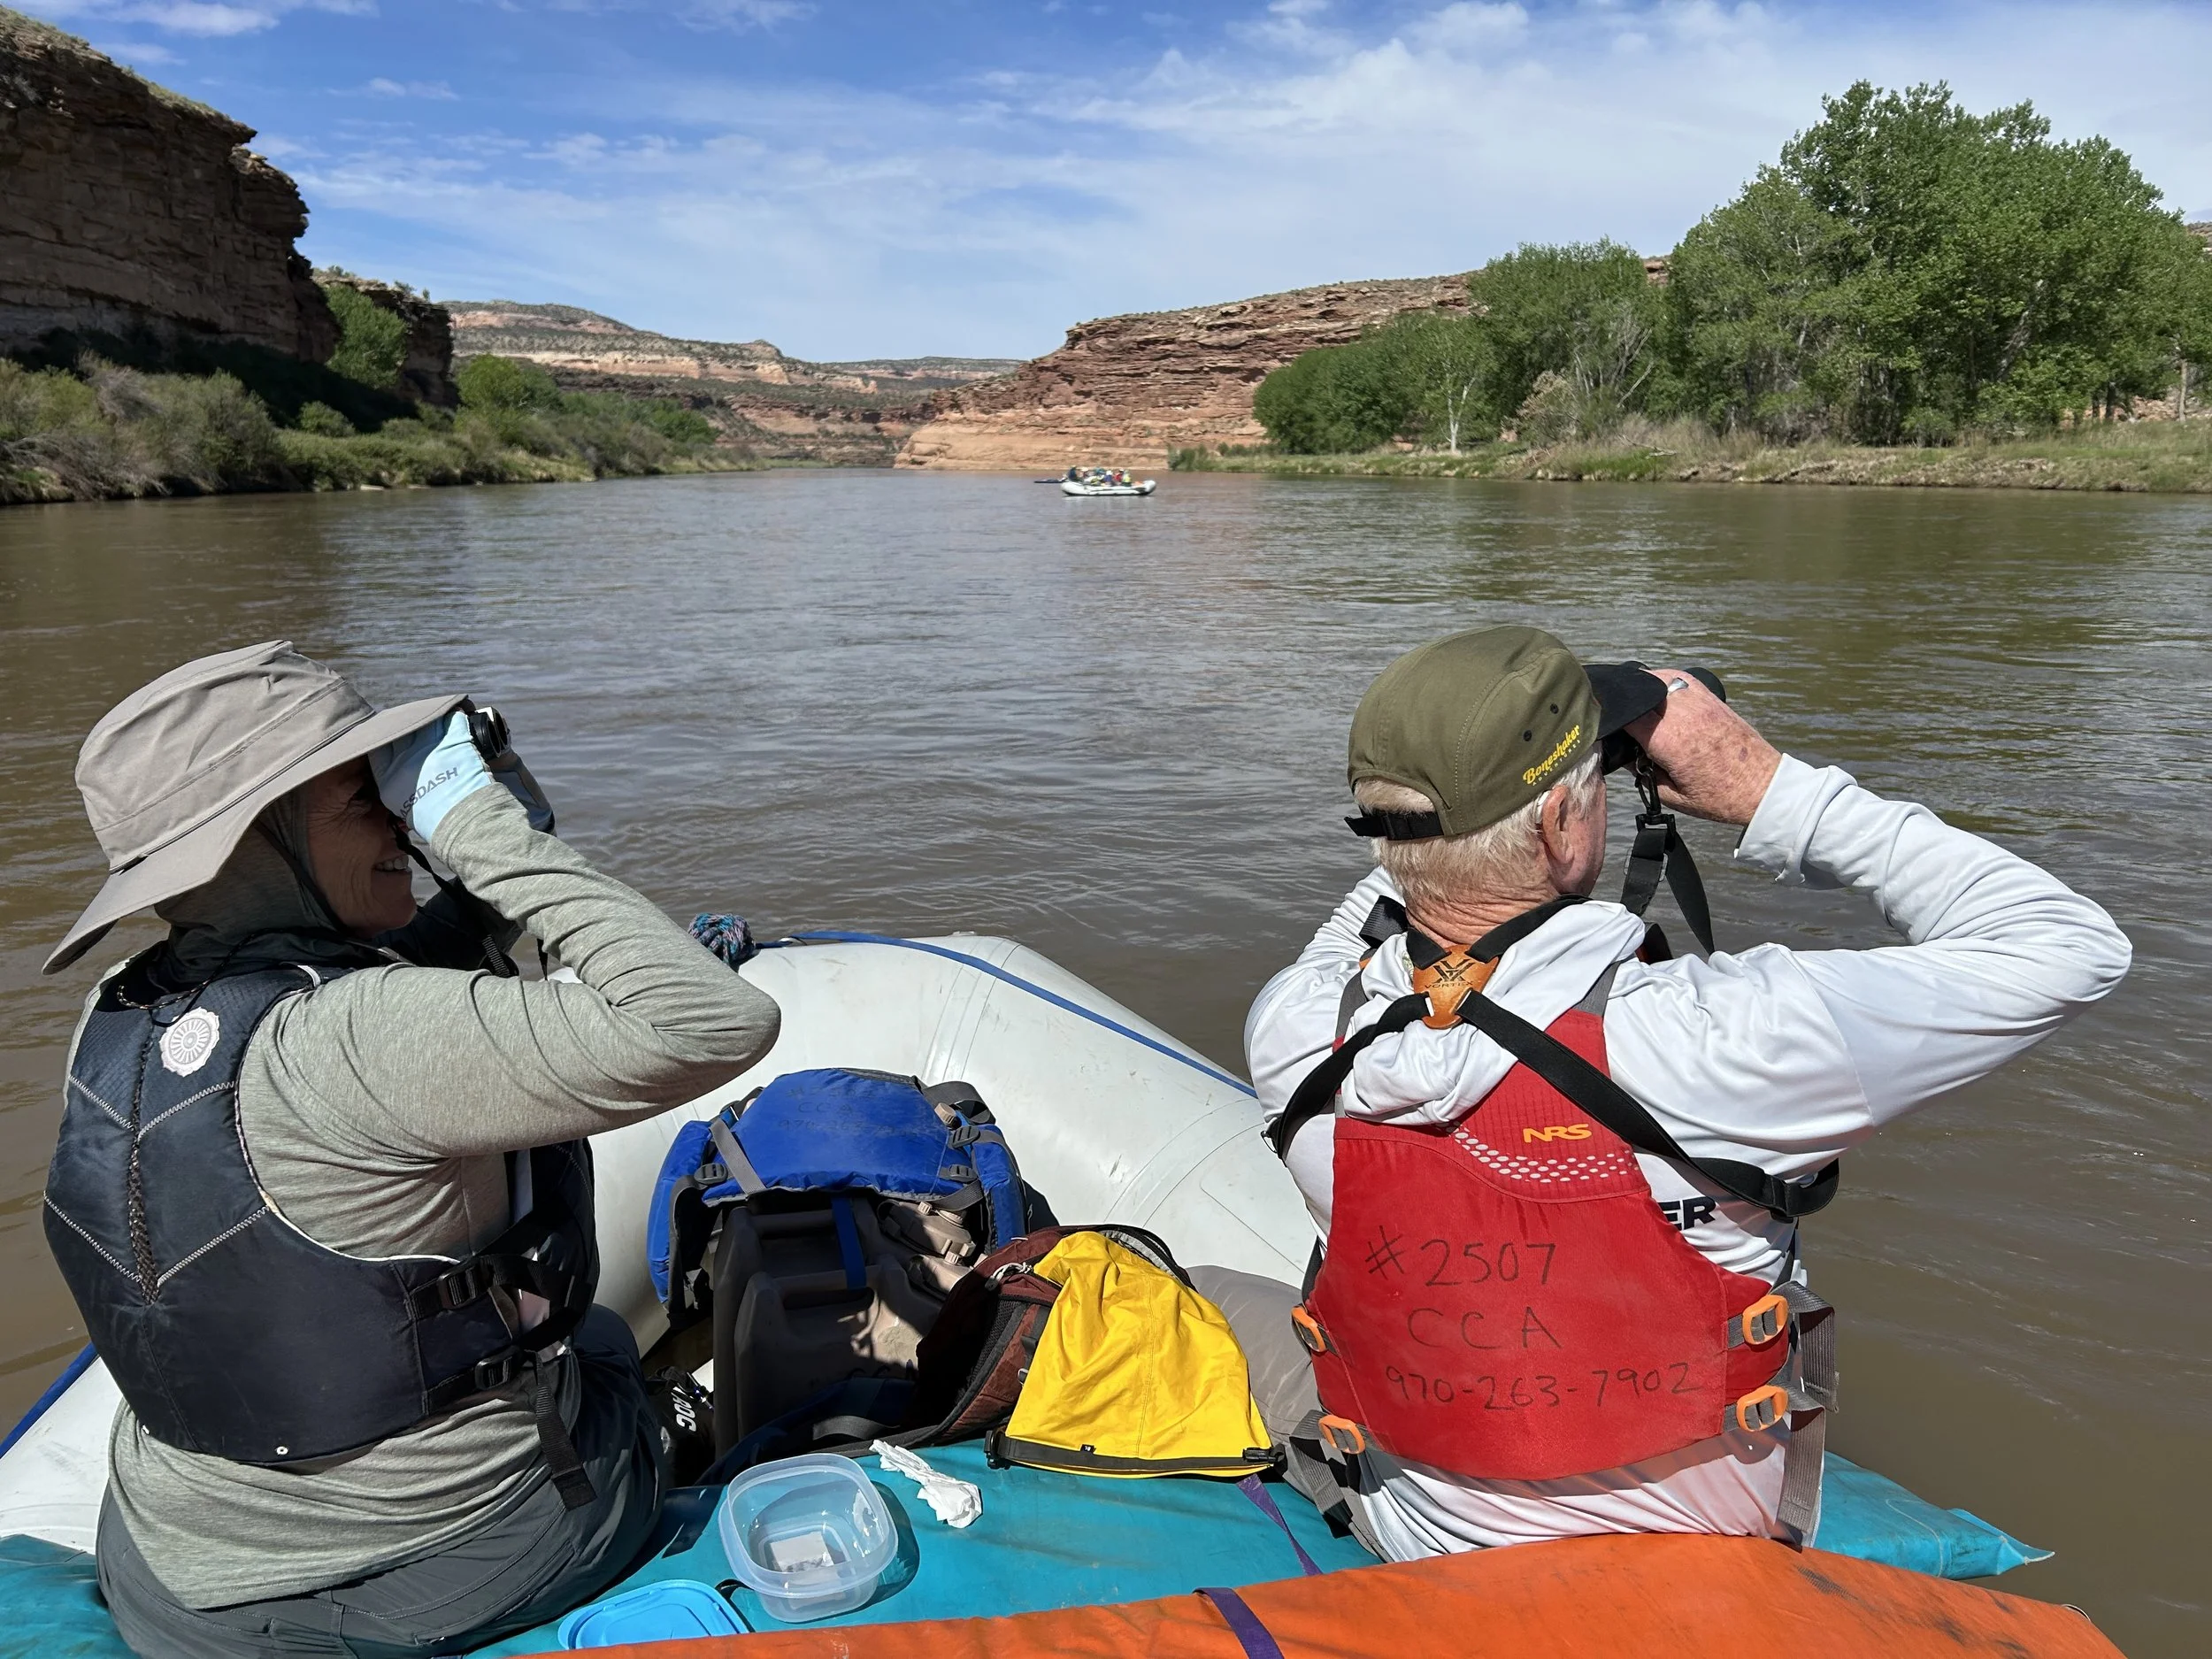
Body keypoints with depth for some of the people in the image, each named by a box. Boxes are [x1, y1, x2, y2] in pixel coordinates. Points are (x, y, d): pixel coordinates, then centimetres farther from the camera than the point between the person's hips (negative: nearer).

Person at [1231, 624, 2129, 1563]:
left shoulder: (1289, 1031, -25)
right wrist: (1768, 790, -20)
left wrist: (1465, 798, -8)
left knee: (1236, 1304, 27)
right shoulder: (1713, 1045, -36)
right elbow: (2066, 948, -21)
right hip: (1705, 1583, -1)